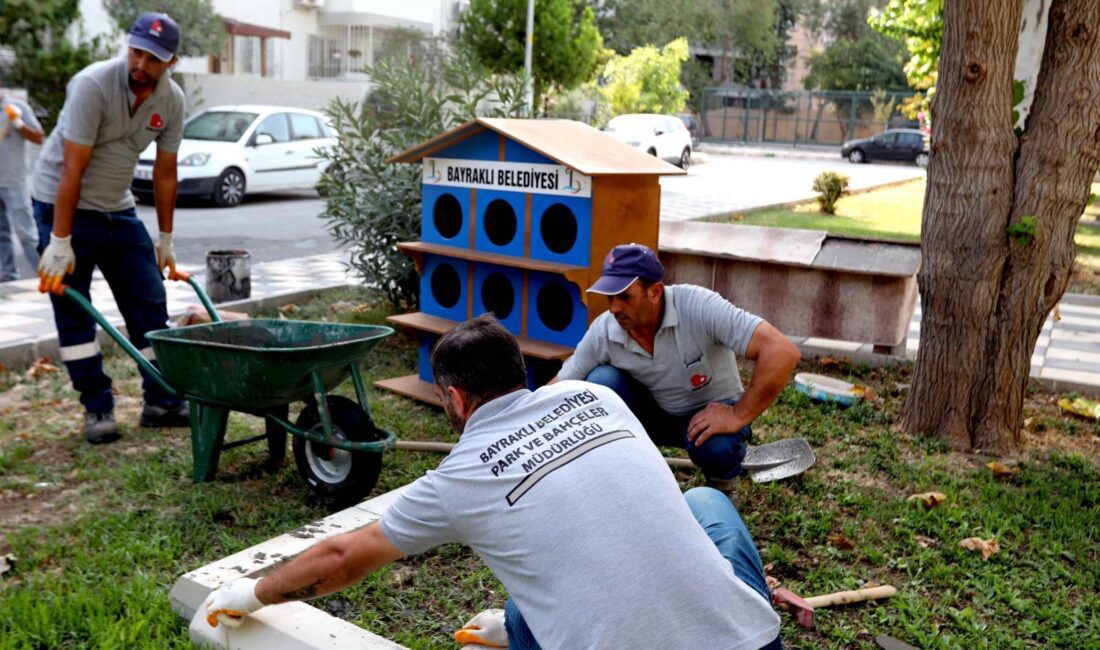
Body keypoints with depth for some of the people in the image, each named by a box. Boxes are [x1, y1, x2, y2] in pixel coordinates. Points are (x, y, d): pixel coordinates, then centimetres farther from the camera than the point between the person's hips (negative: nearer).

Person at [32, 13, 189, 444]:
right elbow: (72, 169, -23)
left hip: (118, 209, 5)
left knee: (150, 305, 3)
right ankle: (97, 409, 7)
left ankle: (162, 402, 12)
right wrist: (60, 243, -24)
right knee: (75, 315, -2)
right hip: (63, 206, -5)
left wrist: (165, 240, 7)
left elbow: (165, 173, 4)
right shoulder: (93, 85, -22)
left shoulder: (172, 100, -5)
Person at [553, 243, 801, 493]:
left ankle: (723, 487, 1)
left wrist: (739, 417, -34)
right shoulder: (602, 332, -20)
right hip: (656, 414, 3)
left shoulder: (698, 306, -32)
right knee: (601, 382, -24)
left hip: (711, 413, -3)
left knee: (715, 445, -37)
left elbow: (782, 352, -37)